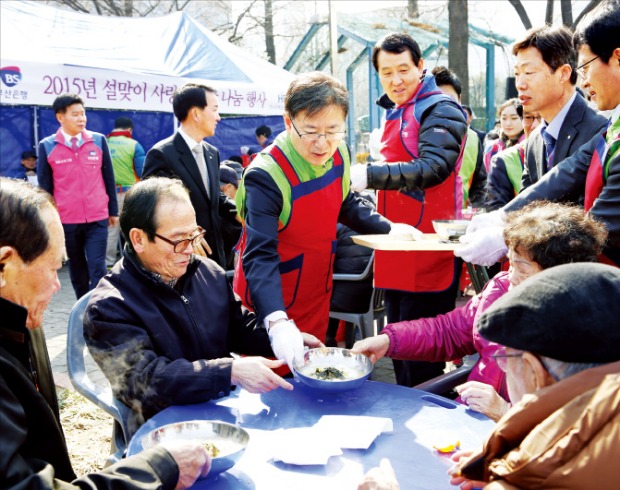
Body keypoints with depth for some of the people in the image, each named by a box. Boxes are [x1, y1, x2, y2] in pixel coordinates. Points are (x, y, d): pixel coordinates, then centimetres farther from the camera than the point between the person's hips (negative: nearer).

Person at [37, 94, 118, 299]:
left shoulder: (99, 141, 2)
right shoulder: (47, 146, -1)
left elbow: (109, 178, 8)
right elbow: (44, 187, 4)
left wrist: (113, 211, 9)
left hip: (97, 218, 0)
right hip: (66, 220, 0)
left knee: (97, 269, -5)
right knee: (77, 271, 13)